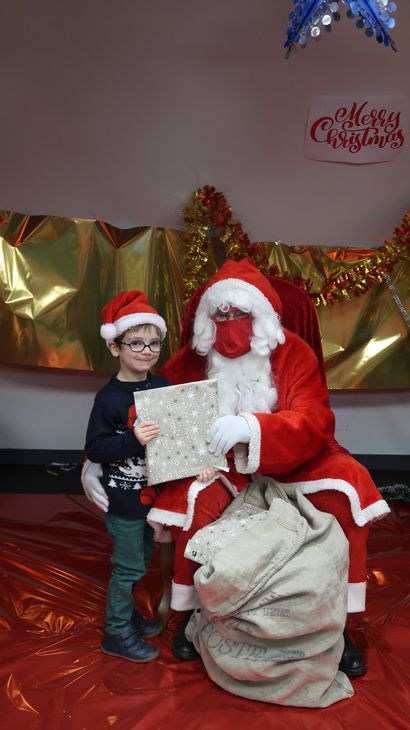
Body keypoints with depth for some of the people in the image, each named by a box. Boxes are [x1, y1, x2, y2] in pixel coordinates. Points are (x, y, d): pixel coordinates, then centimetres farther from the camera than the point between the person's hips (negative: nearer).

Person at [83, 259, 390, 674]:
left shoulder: (292, 353, -9)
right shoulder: (191, 361, -5)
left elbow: (315, 421, -21)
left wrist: (250, 427, -40)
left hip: (288, 464, 0)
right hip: (218, 465, 0)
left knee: (348, 488, -23)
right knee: (195, 498, -31)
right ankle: (189, 613, -5)